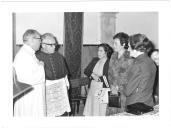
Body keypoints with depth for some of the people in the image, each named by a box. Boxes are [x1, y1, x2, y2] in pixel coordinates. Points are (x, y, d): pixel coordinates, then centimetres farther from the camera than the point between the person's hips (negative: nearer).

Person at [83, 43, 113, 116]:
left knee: (100, 110, -2)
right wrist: (93, 75, -9)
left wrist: (97, 77, -12)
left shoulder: (109, 63, -11)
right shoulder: (95, 60, 10)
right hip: (93, 87, 6)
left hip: (102, 88, -6)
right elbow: (86, 71, 8)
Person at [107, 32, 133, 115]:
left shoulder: (129, 58, -12)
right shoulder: (113, 56, 10)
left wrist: (119, 88, -11)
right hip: (113, 93, 6)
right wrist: (112, 85, 3)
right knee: (110, 113, 5)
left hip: (124, 94, -6)